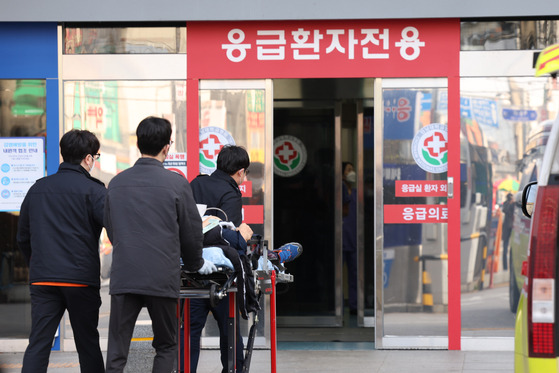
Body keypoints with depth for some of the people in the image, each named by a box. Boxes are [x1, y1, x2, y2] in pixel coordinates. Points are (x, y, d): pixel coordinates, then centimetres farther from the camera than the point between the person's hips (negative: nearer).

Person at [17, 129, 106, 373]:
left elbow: (22, 237, 19)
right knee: (88, 344, 8)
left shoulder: (37, 189, 12)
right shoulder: (93, 190, -4)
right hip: (81, 279, -3)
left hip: (41, 280, 3)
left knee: (38, 344, 0)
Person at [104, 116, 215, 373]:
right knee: (166, 347, 13)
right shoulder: (177, 183, -4)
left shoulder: (117, 183, 6)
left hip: (123, 277, 2)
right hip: (162, 279, -2)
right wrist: (196, 263, 24)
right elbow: (191, 231, 5)